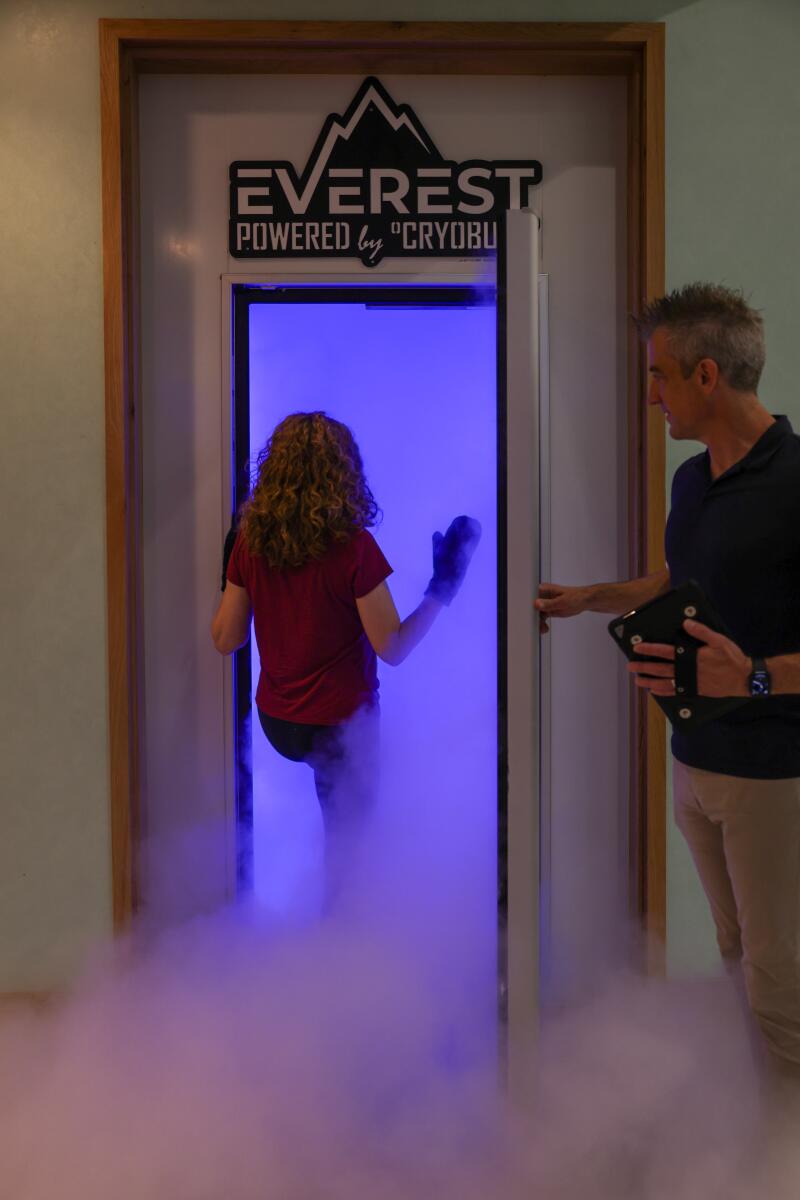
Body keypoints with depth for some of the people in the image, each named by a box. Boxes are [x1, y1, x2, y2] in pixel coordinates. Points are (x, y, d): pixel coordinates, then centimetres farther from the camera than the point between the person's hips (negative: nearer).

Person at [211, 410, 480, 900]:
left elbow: (226, 638, 0)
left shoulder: (249, 540, -7)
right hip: (340, 724, -5)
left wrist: (228, 578, 16)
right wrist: (443, 588, -9)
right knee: (346, 842, 13)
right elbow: (392, 648, -17)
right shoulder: (353, 547, -21)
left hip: (276, 721, 5)